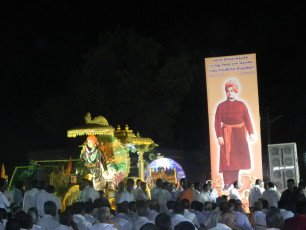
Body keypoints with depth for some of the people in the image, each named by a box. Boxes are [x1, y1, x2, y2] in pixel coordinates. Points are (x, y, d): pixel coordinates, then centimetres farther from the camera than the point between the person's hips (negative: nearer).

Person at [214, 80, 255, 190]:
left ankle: (235, 180, 16)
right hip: (226, 135, -2)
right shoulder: (221, 106, 4)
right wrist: (219, 136, -12)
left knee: (237, 158, 5)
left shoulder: (241, 105, 8)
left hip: (239, 135, 2)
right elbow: (217, 122, -2)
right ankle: (227, 183, -4)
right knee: (226, 158, -5)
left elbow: (247, 120, 3)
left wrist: (251, 133, -7)